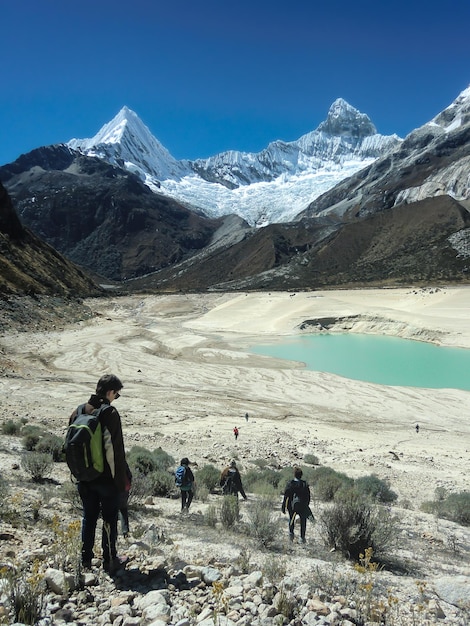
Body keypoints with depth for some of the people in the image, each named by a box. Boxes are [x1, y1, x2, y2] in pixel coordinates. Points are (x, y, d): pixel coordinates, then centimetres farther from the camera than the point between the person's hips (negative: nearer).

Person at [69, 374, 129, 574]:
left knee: (89, 517, 18)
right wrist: (122, 479, -10)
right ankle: (109, 561, 15)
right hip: (106, 477, -6)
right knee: (109, 518, 8)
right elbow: (115, 449, -18)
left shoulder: (78, 411, 4)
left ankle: (86, 559, 26)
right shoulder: (110, 413, -17)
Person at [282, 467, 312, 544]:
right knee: (303, 522, 12)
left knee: (291, 519, 22)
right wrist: (307, 505, 15)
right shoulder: (305, 484, -5)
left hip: (292, 506, 0)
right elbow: (308, 497, 2)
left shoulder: (290, 484, -9)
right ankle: (302, 538, 9)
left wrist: (283, 506, -1)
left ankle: (291, 533, 9)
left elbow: (286, 496, -7)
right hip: (303, 506, 0)